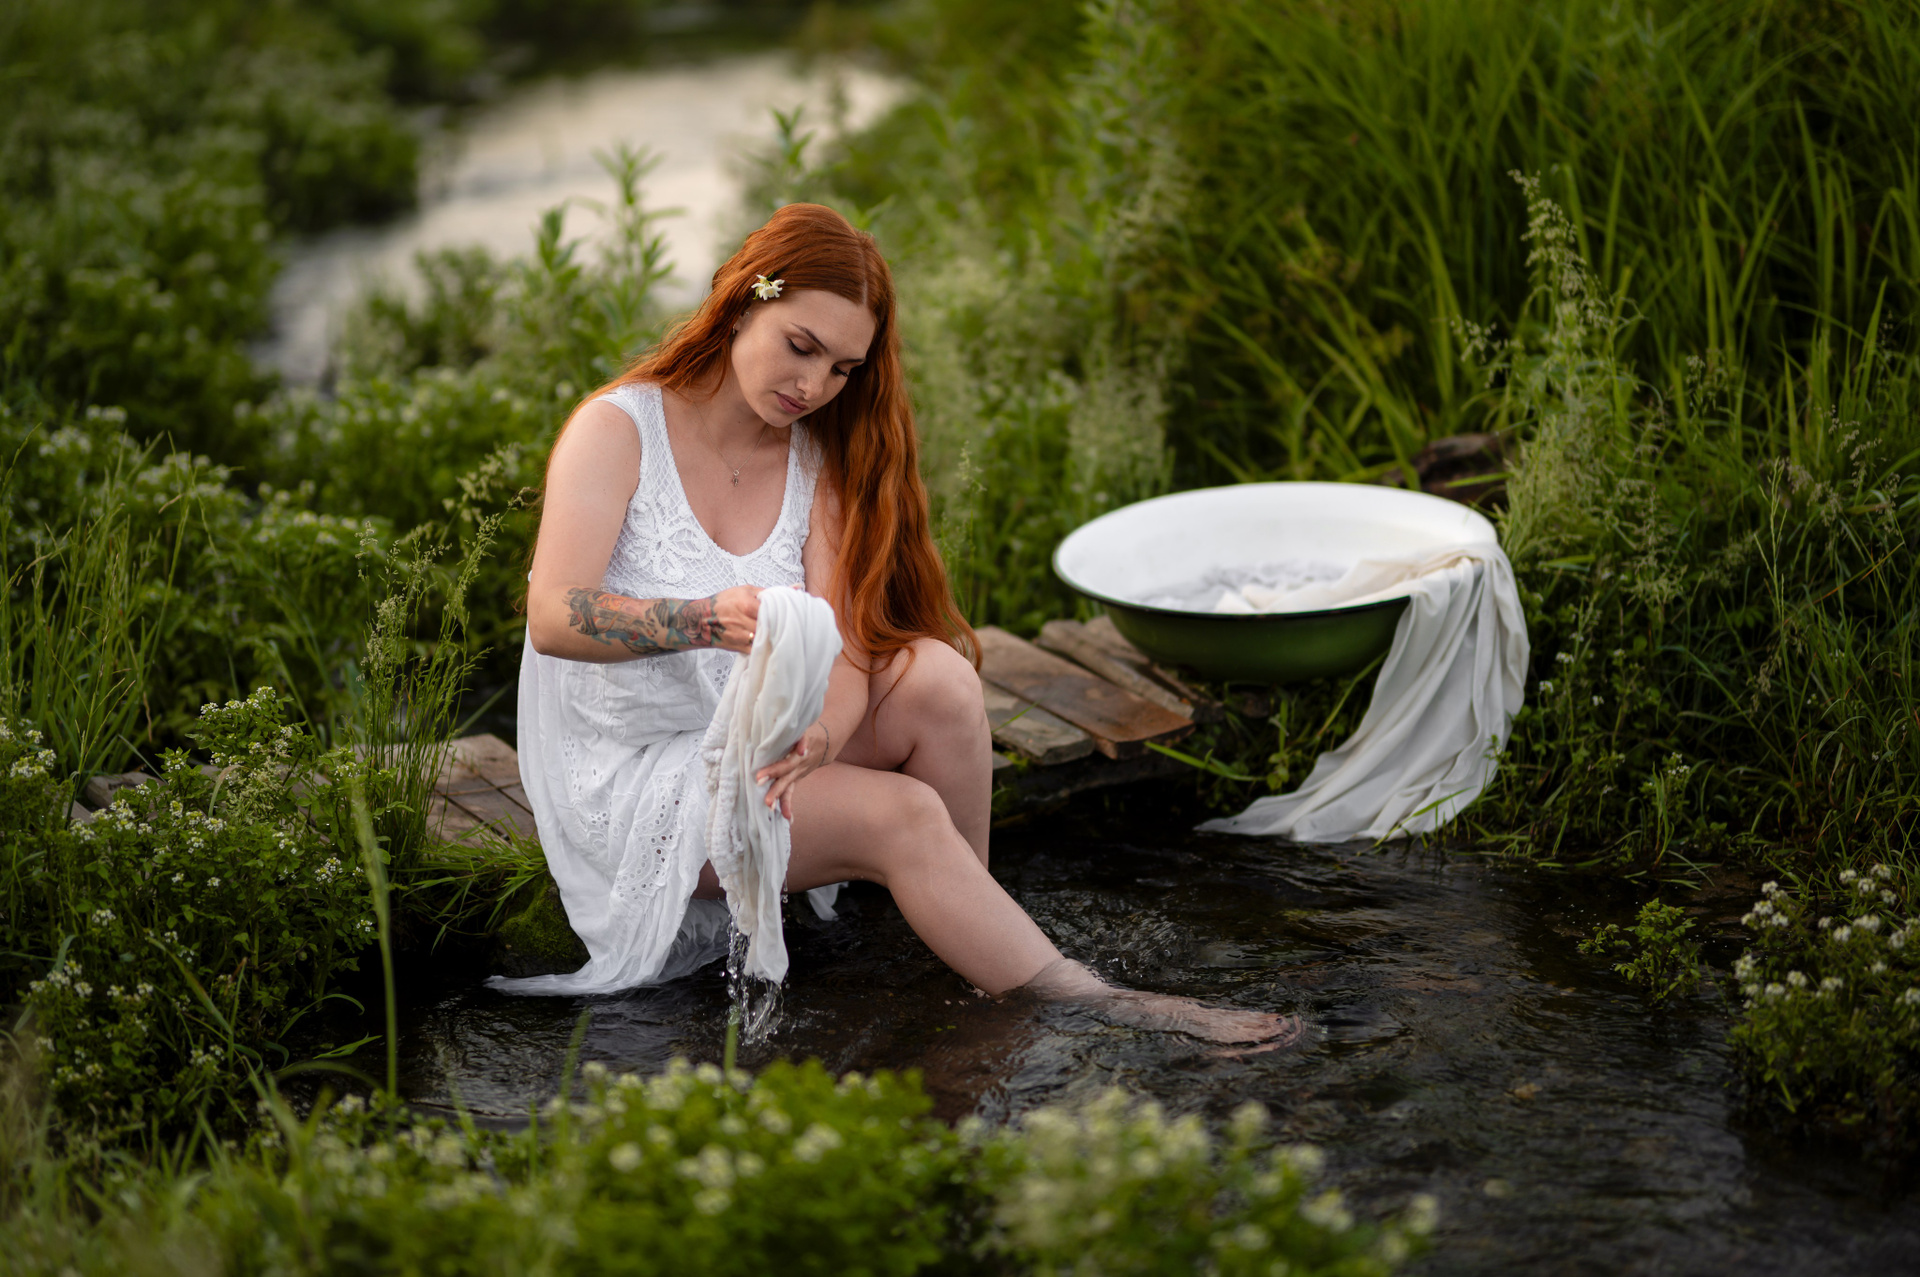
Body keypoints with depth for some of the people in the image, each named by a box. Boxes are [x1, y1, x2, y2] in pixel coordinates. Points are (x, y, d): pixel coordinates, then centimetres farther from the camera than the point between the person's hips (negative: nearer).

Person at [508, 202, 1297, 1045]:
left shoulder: (815, 462, 5)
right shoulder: (617, 429, -10)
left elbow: (842, 652, -9)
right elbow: (552, 618, -25)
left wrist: (816, 739, -33)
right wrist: (706, 621, -43)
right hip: (627, 784, -5)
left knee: (937, 676, -22)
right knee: (903, 816, -26)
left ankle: (964, 944, -13)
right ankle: (1090, 1014, -21)